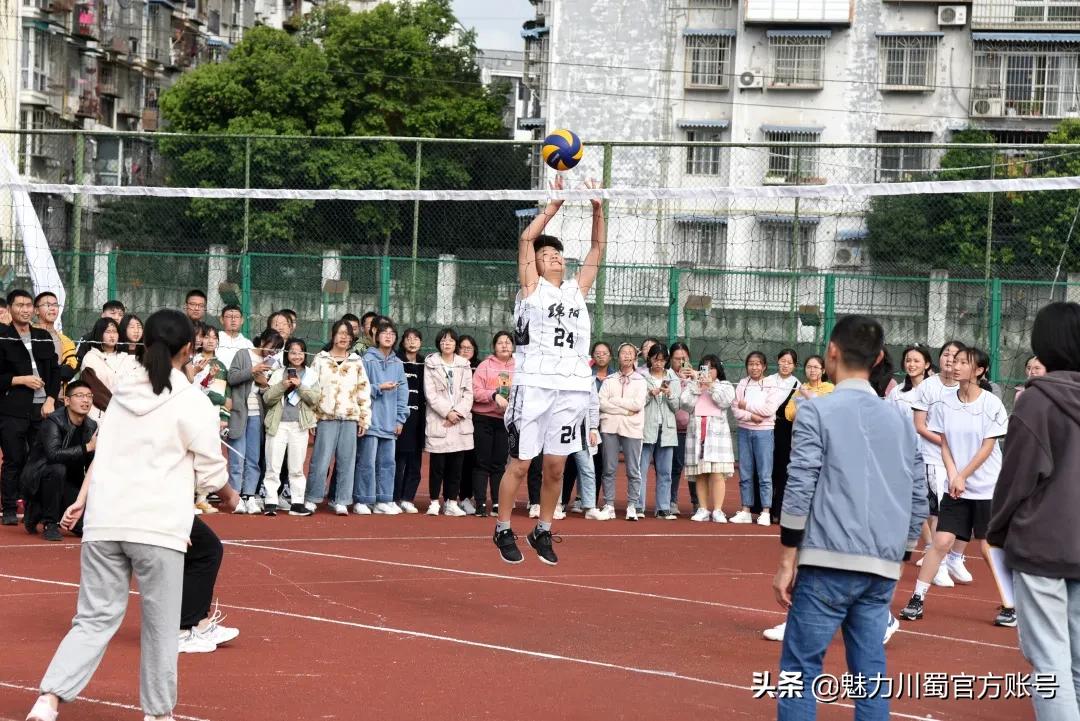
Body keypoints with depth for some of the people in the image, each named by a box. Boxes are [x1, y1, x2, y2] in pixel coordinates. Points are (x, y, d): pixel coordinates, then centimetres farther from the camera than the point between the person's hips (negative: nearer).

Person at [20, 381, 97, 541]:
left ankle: (37, 512, 15)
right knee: (57, 468, -38)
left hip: (67, 483, 6)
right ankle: (50, 523, -19)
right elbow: (53, 454, -35)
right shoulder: (54, 421, -18)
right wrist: (87, 448, -36)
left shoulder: (92, 426, 0)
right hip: (37, 479, -6)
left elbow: (92, 468, 3)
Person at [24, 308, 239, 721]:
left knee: (94, 619, 7)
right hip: (157, 527, -5)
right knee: (160, 626, 8)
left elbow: (103, 452, 15)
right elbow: (210, 471, 1)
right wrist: (227, 496, 20)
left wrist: (80, 502, 20)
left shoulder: (123, 394, 13)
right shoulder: (192, 403, -3)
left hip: (104, 521, 5)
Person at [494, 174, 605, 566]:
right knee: (520, 463, -2)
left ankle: (543, 531, 17)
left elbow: (598, 247, 17)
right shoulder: (532, 287, 7)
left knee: (556, 466, 5)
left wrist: (597, 209, 5)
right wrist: (554, 206, -4)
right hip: (534, 384, -4)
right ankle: (503, 530, 9)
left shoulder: (577, 289, 18)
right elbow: (527, 238, -3)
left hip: (572, 387, 4)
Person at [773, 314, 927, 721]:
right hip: (882, 571, 5)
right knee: (870, 672, 8)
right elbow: (918, 502, 14)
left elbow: (799, 492, -8)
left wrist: (787, 563, -5)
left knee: (800, 668, -1)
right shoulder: (899, 421, 14)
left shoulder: (817, 413, -2)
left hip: (829, 564, -5)